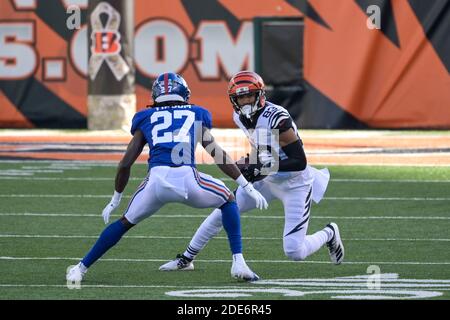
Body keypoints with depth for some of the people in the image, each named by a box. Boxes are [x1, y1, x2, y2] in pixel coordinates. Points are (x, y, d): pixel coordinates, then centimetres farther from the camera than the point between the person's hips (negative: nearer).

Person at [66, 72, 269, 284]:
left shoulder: (146, 119, 24)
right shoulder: (197, 115, 23)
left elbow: (125, 164, 23)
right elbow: (220, 157, 22)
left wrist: (115, 200, 34)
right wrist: (249, 188, 28)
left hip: (157, 179, 1)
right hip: (187, 178, -1)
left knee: (125, 222, 24)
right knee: (228, 201, 27)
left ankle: (81, 269, 22)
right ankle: (238, 263, 15)